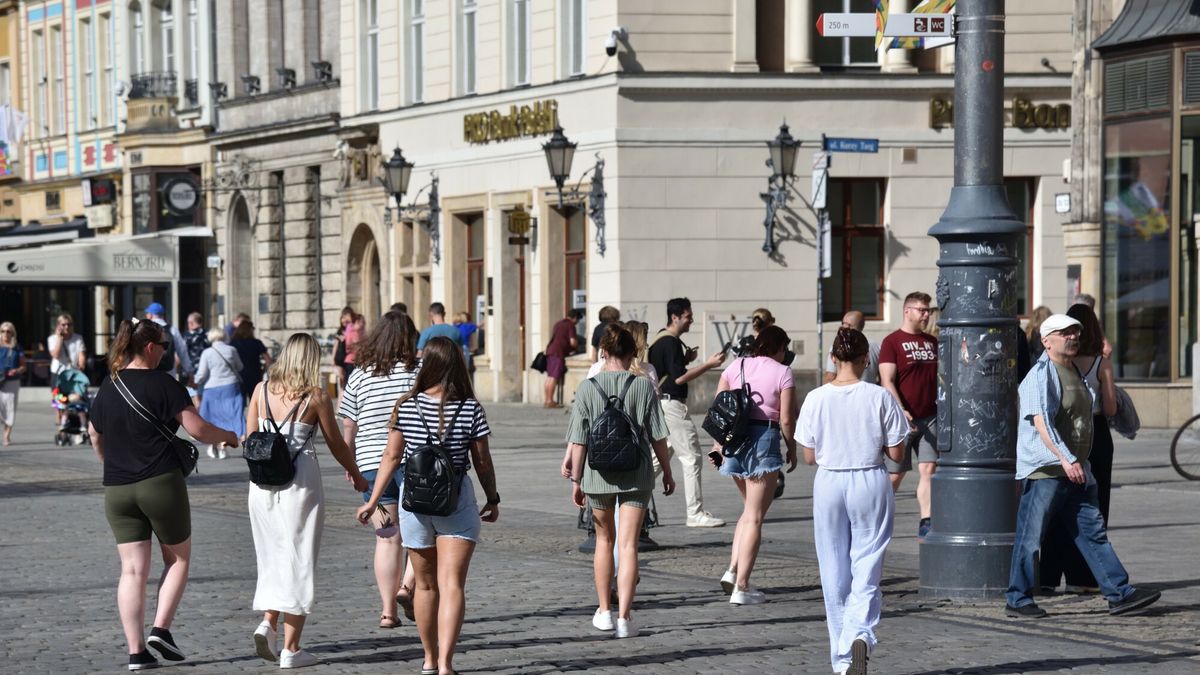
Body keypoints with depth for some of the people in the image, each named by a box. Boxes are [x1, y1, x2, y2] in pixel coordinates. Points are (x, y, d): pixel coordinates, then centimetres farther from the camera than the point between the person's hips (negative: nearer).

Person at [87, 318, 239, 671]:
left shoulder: (108, 387, 8)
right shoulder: (162, 384, -9)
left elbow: (95, 434, 20)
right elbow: (197, 428, -13)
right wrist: (229, 437, 6)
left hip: (117, 490, 5)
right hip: (161, 484, -5)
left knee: (133, 570, 4)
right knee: (178, 558, 14)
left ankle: (136, 651, 0)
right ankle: (161, 629, -1)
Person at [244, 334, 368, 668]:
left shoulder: (261, 390, 4)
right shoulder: (316, 397, -6)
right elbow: (336, 445, 3)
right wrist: (356, 475, 20)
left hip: (262, 486, 4)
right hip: (301, 486, -4)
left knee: (273, 557, 18)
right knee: (298, 561, 3)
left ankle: (267, 622, -1)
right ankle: (290, 649, 4)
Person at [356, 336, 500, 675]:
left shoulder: (406, 407, -4)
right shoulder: (471, 409, -8)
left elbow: (392, 456, 0)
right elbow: (482, 462, -2)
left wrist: (372, 501, 9)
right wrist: (493, 500, 14)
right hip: (457, 501, -2)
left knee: (425, 584, 16)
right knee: (452, 584, -5)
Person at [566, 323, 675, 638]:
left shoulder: (587, 389, -5)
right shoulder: (643, 387, -5)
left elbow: (578, 441, -3)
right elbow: (658, 436, -2)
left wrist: (576, 480, 5)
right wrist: (667, 472, 10)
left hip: (598, 475, 1)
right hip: (636, 475, -1)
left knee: (604, 539, 20)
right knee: (628, 545, -1)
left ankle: (604, 611, 27)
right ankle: (623, 617, -9)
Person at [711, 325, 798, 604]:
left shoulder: (735, 366, 9)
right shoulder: (782, 372, -3)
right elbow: (786, 419, -6)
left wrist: (718, 443, 13)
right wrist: (792, 448, 7)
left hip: (735, 439, 5)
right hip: (765, 439, -5)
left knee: (749, 509, 22)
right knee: (755, 517, -1)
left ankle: (733, 570, 9)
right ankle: (741, 587, -3)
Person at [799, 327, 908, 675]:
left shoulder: (816, 399, -6)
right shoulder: (880, 398, -8)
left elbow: (809, 456, 0)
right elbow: (896, 454, -4)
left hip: (829, 483, 1)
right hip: (871, 484, -1)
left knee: (835, 574, 11)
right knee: (867, 570, 2)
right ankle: (860, 634, -25)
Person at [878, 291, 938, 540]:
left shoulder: (932, 343, 13)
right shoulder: (892, 342, -5)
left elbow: (939, 378, 20)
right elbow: (887, 381, -13)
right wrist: (901, 411, -23)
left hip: (929, 417, 5)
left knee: (929, 469, -6)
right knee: (895, 474, 3)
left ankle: (926, 525, -7)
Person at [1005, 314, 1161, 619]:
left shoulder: (1076, 373, 18)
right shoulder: (1041, 376, -12)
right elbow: (1041, 422, -23)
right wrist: (1065, 459, -30)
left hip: (1076, 470, 9)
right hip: (1044, 469, -9)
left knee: (1093, 533, 7)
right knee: (1030, 536, -3)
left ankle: (1119, 594, 7)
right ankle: (1017, 600, 4)